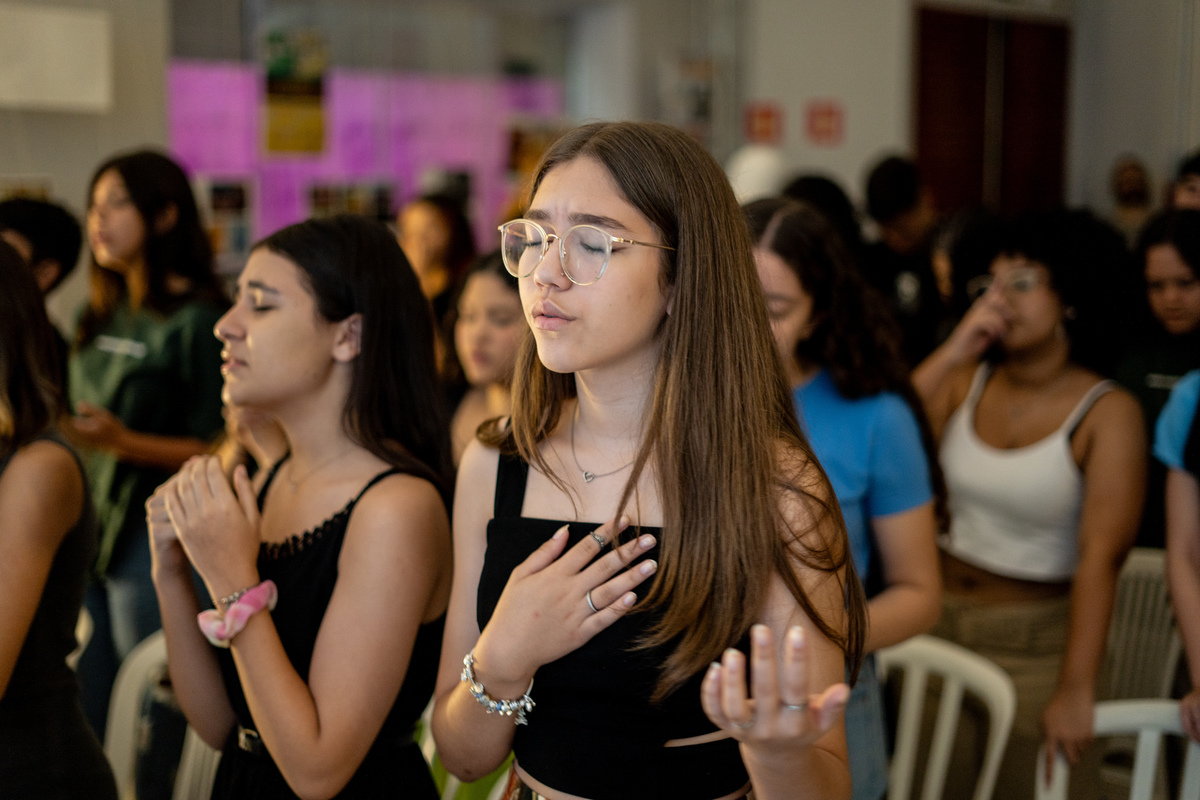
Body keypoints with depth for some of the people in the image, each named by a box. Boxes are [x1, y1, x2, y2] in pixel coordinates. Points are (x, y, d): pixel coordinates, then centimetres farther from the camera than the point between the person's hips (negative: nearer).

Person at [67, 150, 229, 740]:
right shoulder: (101, 316, 13)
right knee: (87, 712, 11)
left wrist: (123, 442, -23)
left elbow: (212, 449, -13)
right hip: (87, 528, 7)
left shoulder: (197, 320, -9)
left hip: (151, 537, -7)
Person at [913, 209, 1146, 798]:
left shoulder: (1108, 413, -11)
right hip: (938, 620, 4)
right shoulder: (966, 381, 2)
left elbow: (1101, 555, -20)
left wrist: (1077, 691, -26)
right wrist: (951, 354, -16)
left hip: (1035, 641, -4)